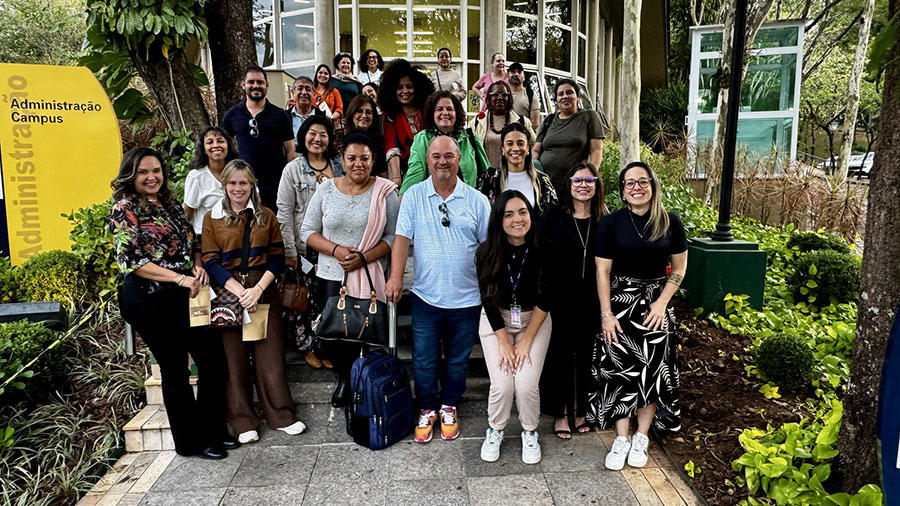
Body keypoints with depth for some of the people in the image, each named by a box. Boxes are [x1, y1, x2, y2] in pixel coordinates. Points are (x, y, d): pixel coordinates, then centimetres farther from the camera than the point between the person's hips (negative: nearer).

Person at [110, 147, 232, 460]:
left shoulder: (170, 204, 13)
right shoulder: (125, 209, -7)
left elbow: (192, 242, 21)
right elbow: (131, 261, -16)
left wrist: (198, 266, -1)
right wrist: (180, 278, -20)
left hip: (183, 296, 7)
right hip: (149, 301, -7)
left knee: (213, 357, 8)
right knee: (175, 370, 4)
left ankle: (213, 430, 25)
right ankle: (192, 441, 21)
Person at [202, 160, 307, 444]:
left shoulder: (266, 217, 11)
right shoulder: (212, 219, 7)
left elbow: (278, 257, 5)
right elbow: (210, 261, -1)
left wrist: (258, 289, -10)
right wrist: (239, 291, -13)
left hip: (264, 293, 1)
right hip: (227, 294, -1)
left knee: (270, 354, 0)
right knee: (234, 358, 1)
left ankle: (281, 416, 10)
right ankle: (243, 422, 11)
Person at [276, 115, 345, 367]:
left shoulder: (339, 166, 9)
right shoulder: (293, 170, 0)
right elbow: (284, 213, -4)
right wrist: (289, 250, -10)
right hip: (305, 245, -2)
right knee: (306, 296, 2)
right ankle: (307, 345, 20)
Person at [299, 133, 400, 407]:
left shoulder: (385, 192, -3)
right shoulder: (327, 189, 3)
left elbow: (394, 236, -5)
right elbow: (308, 231, 3)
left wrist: (365, 257, -18)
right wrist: (336, 250, -13)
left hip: (370, 277, -2)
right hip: (331, 276, 2)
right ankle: (345, 378, 34)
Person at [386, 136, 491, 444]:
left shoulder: (477, 200, 1)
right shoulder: (414, 196, 1)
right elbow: (402, 238, -3)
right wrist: (396, 277, -14)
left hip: (466, 298, 0)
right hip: (426, 296, 0)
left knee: (457, 360, 14)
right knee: (424, 359, 8)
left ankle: (448, 407, 34)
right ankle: (427, 409, 29)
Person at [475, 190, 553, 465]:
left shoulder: (543, 251, -16)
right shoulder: (486, 253, -15)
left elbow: (545, 299, -11)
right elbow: (489, 300, -9)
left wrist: (526, 341, -11)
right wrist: (505, 343, -10)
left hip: (534, 320, 0)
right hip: (497, 321, 1)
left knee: (527, 385, -13)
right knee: (502, 385, -11)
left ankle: (530, 433, 16)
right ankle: (494, 431, 19)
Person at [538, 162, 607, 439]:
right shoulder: (553, 216, -4)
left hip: (590, 302, 2)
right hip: (560, 300, -2)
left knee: (585, 354, 12)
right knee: (560, 354, 6)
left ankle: (579, 409, 30)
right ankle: (560, 413, 21)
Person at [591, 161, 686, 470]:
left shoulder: (670, 222, 1)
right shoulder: (611, 223, -3)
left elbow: (680, 267, 5)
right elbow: (602, 270, -4)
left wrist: (661, 303, -6)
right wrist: (606, 313, -8)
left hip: (655, 304, 1)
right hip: (620, 301, -1)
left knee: (653, 369, 2)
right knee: (619, 368, -1)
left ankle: (641, 437, 19)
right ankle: (621, 439, 12)